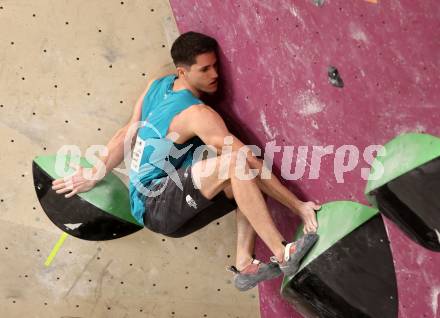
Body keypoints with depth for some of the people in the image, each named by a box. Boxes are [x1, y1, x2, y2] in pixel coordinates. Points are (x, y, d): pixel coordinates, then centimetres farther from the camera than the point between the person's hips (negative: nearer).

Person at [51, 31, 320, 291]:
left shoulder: (157, 85, 6)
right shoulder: (197, 114, -18)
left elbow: (128, 134, 15)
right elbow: (250, 160, -18)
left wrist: (94, 176, 24)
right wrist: (298, 206, -14)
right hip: (156, 205, -9)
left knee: (250, 181, 3)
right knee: (237, 162, -30)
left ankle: (245, 265, -4)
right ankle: (283, 255, -28)